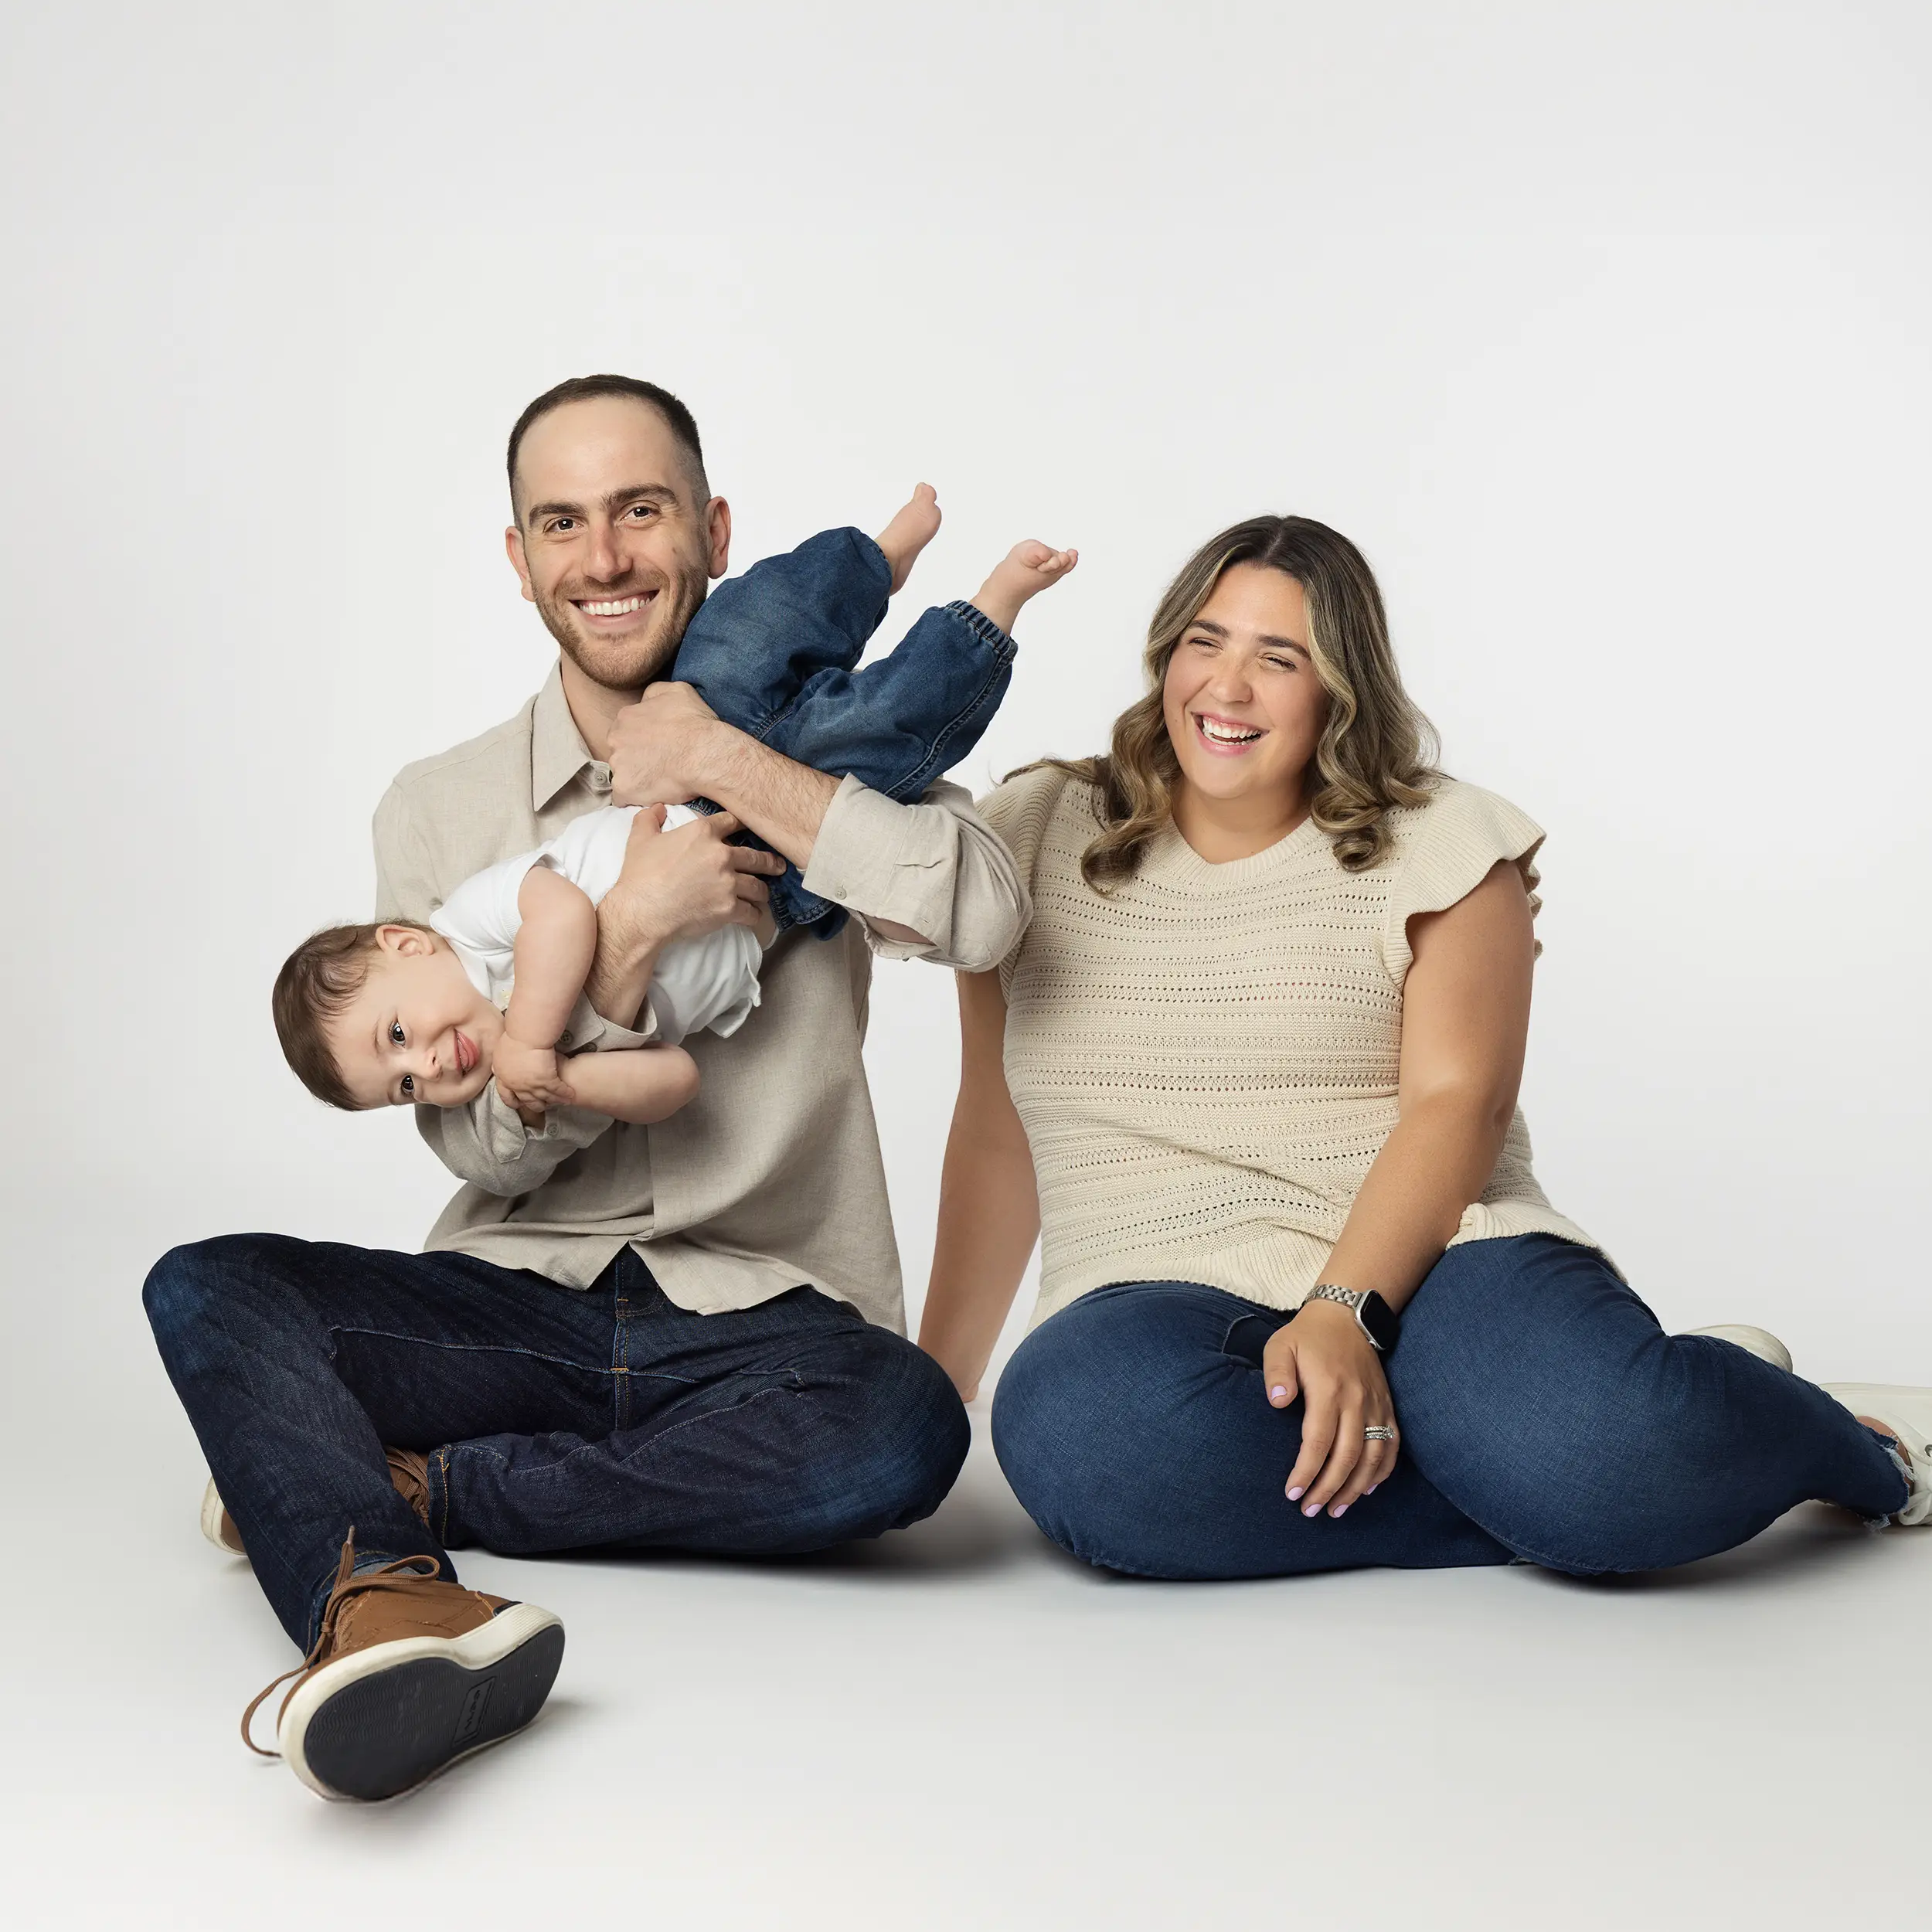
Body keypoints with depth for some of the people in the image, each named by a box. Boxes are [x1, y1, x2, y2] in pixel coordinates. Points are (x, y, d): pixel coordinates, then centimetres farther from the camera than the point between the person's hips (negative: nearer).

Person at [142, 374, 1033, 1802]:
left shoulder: (820, 764, 6)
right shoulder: (441, 811, 8)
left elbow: (985, 916, -16)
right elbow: (486, 1140, 0)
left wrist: (728, 761, -14)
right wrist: (630, 932, -15)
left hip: (760, 1318, -1)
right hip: (515, 1301, 1)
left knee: (906, 1424, -34)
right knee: (211, 1287, -23)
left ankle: (373, 1489, -24)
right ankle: (379, 1597, -52)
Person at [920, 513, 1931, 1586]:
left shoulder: (1436, 846, 6)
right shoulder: (1038, 841, 13)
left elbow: (1458, 1105, -6)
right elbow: (995, 1134, 17)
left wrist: (1345, 1313, -23)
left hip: (1417, 1262, -1)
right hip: (1163, 1300, 2)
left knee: (1606, 1443, -36)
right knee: (1078, 1431, -38)